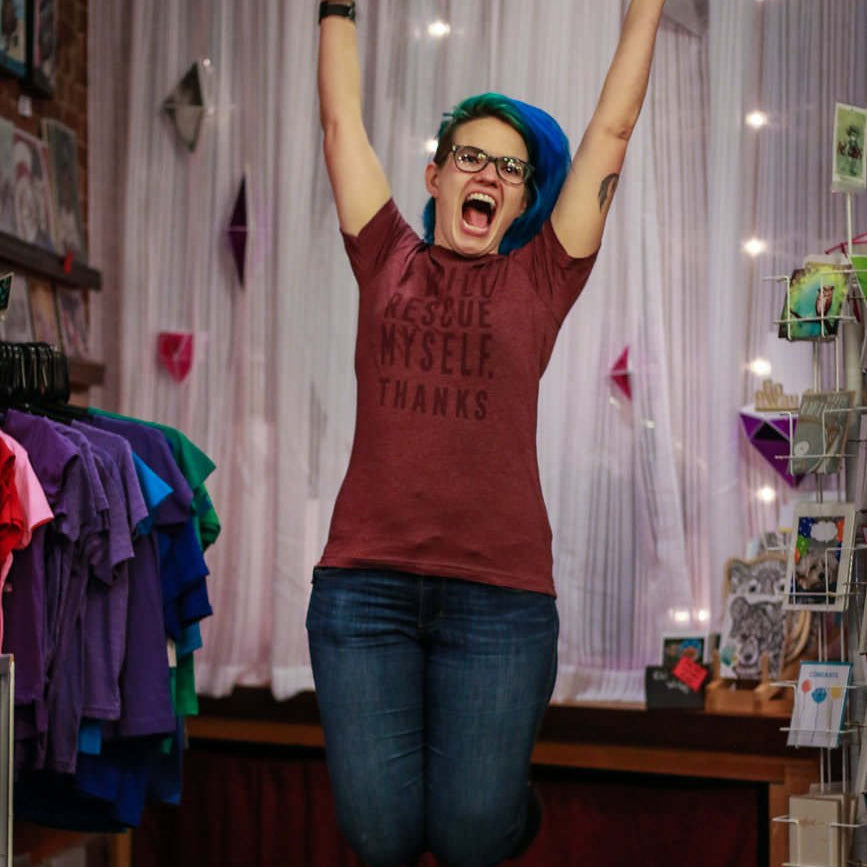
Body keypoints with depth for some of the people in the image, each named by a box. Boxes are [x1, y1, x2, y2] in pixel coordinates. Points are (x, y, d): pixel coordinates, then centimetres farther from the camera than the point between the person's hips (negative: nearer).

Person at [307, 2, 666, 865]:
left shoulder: (537, 282, 10)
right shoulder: (388, 263, 12)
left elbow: (609, 133, 11)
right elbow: (342, 122, 17)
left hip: (499, 591, 0)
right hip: (366, 580, 1)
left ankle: (500, 767, 31)